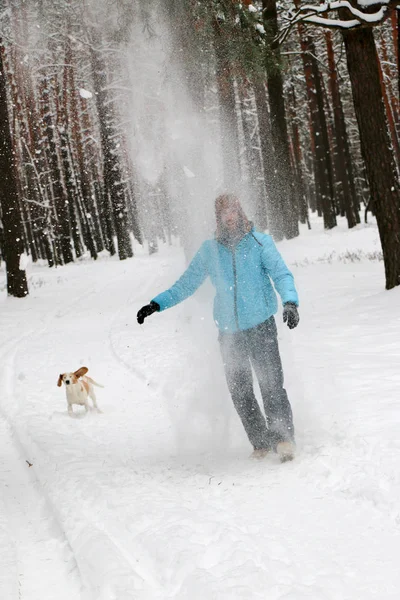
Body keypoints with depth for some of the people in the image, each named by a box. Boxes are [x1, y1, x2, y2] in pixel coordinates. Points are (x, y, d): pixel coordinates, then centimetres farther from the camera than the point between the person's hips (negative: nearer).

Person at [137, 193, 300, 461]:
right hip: (229, 332, 3)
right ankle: (261, 442, 12)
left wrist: (290, 301, -29)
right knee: (240, 391, 1)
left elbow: (282, 274, -9)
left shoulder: (260, 243, 0)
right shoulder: (209, 250, 8)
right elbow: (186, 285, 15)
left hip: (261, 327, -3)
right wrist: (157, 304, 6)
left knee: (272, 385, -14)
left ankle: (284, 440, -12)